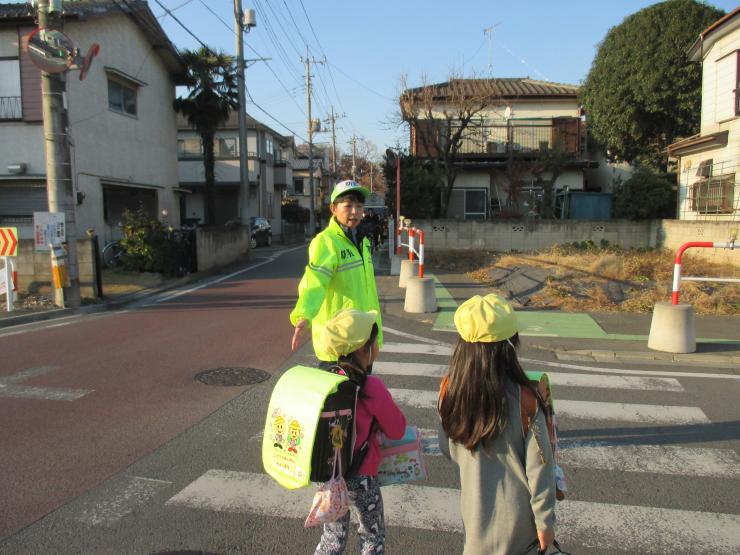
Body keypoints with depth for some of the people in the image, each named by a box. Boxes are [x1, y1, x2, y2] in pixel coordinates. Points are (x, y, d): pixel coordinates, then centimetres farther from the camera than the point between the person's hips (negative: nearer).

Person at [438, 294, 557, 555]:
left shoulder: (450, 389, -15)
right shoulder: (524, 398, -26)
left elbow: (447, 448, -1)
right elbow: (538, 467, -17)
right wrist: (545, 521, -4)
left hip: (475, 507, 3)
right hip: (516, 513, -3)